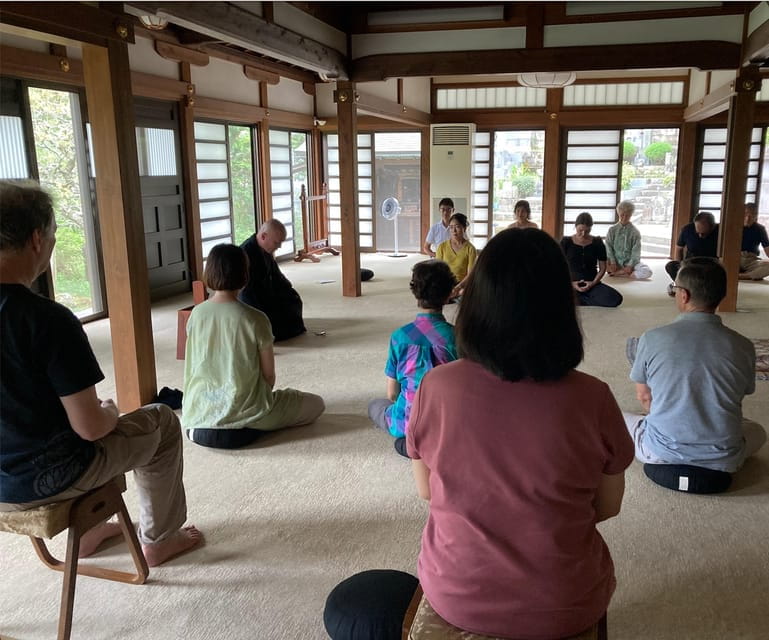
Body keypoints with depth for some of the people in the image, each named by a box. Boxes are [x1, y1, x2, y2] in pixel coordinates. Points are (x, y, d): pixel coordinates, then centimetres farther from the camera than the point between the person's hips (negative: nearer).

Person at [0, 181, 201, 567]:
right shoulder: (48, 319, -27)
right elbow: (90, 426, -23)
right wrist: (110, 413, -1)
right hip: (47, 480, -7)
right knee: (160, 420, 13)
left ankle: (87, 529, 39)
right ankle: (157, 539, 26)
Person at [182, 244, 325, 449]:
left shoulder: (196, 314, -2)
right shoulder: (254, 319, -16)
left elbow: (192, 369, 10)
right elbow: (269, 375, -8)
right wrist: (263, 398, 15)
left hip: (197, 419, 6)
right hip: (241, 419, -6)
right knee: (316, 403, 11)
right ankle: (249, 428, 2)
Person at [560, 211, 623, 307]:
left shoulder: (597, 243, 9)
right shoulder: (566, 242, 5)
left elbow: (602, 268, 10)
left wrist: (593, 283, -8)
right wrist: (570, 283, -10)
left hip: (591, 284, 2)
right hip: (571, 284, -2)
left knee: (616, 298, -29)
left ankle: (580, 299, -13)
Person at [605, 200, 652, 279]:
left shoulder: (635, 232, 0)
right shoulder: (612, 230, 4)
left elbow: (636, 252, -6)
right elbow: (608, 247, -5)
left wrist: (630, 266, -18)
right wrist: (612, 263, -19)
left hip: (630, 262, 0)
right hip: (616, 262, 0)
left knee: (647, 272, -28)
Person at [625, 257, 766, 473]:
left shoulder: (652, 339, -13)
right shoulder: (743, 346, -9)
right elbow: (736, 401, 7)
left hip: (662, 452, -2)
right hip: (723, 461, 2)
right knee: (757, 430, 34)